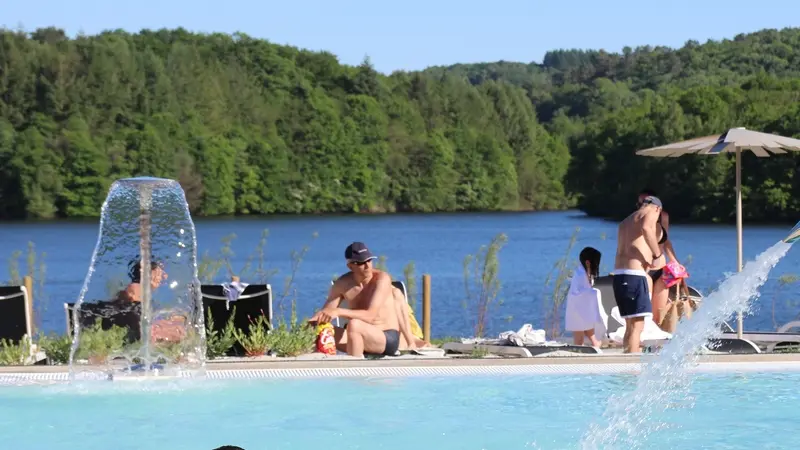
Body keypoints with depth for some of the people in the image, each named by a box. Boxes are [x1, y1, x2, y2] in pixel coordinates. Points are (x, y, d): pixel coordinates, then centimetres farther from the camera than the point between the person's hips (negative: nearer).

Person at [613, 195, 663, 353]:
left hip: (619, 275, 8)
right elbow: (646, 228, -21)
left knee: (630, 326, 14)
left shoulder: (625, 222, 27)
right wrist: (657, 254, -14)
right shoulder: (650, 213, 2)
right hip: (634, 275, -8)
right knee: (637, 326, -11)